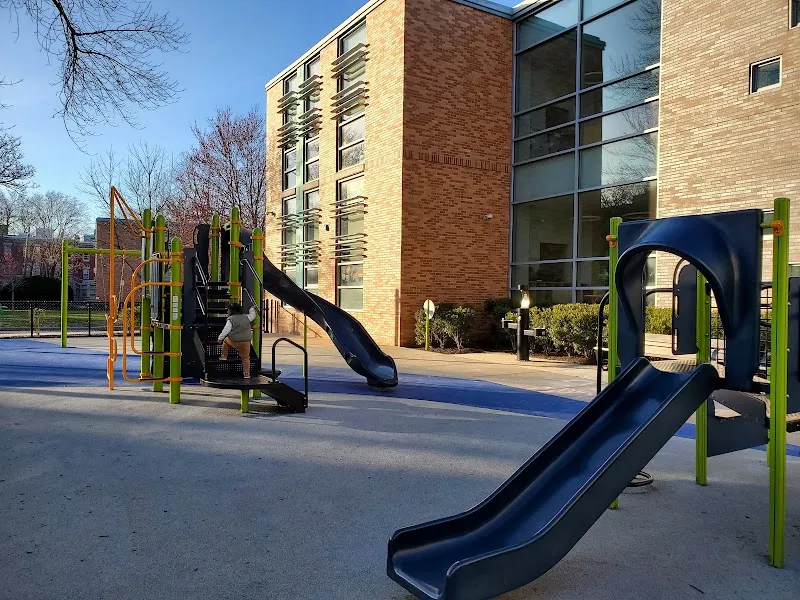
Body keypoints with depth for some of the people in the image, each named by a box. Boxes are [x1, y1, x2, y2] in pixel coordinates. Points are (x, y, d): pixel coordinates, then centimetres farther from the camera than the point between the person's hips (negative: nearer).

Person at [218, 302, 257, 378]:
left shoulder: (230, 319, -6)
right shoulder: (246, 317, 5)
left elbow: (226, 330, -12)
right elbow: (252, 316, 25)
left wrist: (220, 338, -5)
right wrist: (252, 309, 44)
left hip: (233, 341, -2)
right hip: (246, 342, 2)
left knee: (225, 341, 31)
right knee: (245, 358, 10)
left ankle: (224, 356, 35)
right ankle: (246, 373, 8)